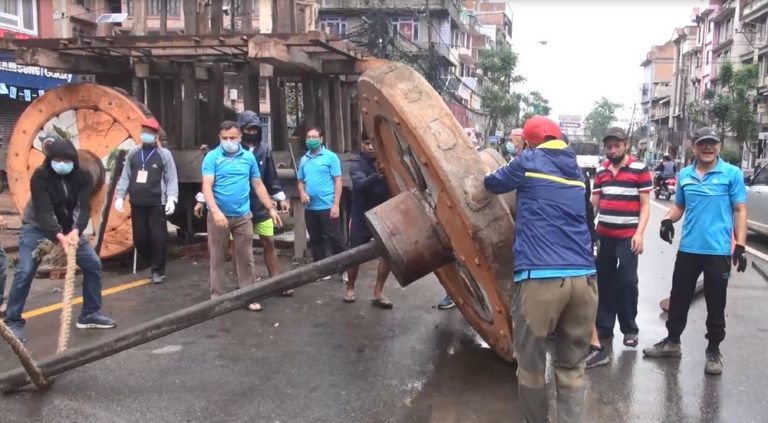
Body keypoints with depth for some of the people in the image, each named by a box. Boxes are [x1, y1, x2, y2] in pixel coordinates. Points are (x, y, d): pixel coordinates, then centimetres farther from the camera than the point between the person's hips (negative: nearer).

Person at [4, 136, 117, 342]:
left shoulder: (83, 176, -15)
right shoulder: (40, 176, -25)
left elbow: (84, 207, -23)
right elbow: (43, 211, -33)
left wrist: (75, 231, -42)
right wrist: (59, 236, -48)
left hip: (70, 230, 4)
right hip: (37, 228, -4)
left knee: (93, 264, 0)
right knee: (24, 273, -14)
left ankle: (90, 314, 11)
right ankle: (13, 322, -1)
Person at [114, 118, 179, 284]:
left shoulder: (164, 154, 0)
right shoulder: (133, 153, 10)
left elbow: (171, 179, -4)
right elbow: (125, 176, 11)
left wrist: (171, 199, -15)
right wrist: (120, 196, 4)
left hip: (157, 204, -4)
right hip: (137, 204, 4)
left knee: (158, 237, -3)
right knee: (139, 237, 7)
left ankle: (158, 270, 10)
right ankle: (152, 263, 29)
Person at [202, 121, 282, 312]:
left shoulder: (249, 157, 6)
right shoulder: (212, 157, -4)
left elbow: (258, 185, 12)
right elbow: (207, 186, -13)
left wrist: (271, 208, 7)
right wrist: (215, 211, -26)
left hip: (243, 216, 2)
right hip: (219, 215, -2)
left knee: (246, 257, 7)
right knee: (217, 257, 8)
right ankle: (216, 297, 18)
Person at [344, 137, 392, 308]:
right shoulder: (357, 164, -10)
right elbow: (360, 184, -30)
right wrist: (378, 175, -47)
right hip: (362, 217, -2)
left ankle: (377, 293, 8)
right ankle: (350, 288, 30)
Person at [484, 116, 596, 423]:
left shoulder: (529, 161, 5)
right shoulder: (576, 171, 20)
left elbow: (493, 184, 19)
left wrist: (489, 176, 43)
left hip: (540, 277, -5)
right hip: (583, 277, 5)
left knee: (531, 365, 11)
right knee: (572, 366, 13)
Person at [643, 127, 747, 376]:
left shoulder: (732, 174, -5)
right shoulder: (684, 175, 7)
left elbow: (740, 210, -4)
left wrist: (740, 246, -10)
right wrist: (668, 220, -3)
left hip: (718, 251, -4)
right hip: (687, 249, 4)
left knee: (715, 306, 8)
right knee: (678, 299, 14)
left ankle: (713, 351, 22)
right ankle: (672, 342, 30)